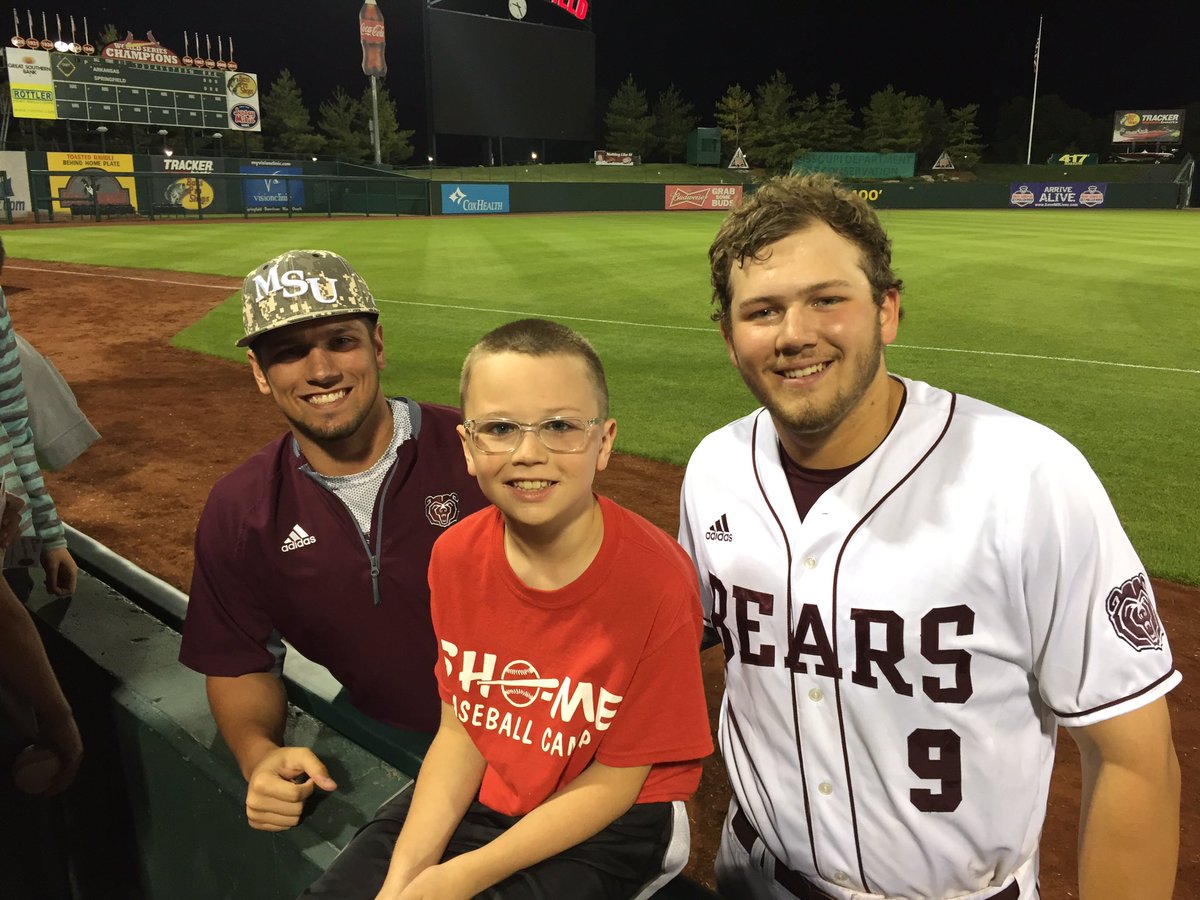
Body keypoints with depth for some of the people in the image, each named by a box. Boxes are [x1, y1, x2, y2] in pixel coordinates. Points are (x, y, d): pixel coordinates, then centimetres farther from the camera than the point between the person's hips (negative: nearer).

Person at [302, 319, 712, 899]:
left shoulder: (656, 581, -26)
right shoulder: (456, 557, -11)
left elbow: (613, 781, -16)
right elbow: (461, 728, -2)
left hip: (610, 826, -4)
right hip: (481, 796, 4)